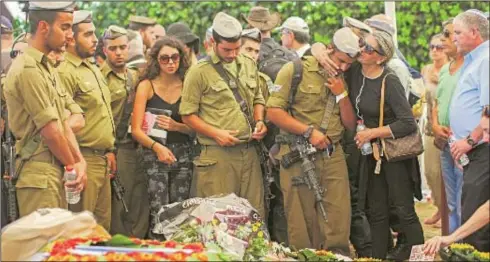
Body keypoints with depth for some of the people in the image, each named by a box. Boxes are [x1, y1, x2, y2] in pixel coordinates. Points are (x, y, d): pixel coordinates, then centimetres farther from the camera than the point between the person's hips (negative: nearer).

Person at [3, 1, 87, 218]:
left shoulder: (47, 68, 17)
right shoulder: (28, 69, -15)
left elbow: (64, 124, 11)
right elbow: (51, 131, -16)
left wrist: (79, 162, -2)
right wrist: (73, 165, -2)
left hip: (54, 172, 10)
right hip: (40, 175, -10)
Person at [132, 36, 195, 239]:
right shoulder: (147, 86, 0)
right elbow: (136, 130, -7)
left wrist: (176, 126, -11)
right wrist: (157, 147, -23)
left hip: (183, 154, 3)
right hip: (155, 154, -3)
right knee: (159, 213, -11)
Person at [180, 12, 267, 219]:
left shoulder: (248, 65, 13)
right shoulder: (199, 72, -5)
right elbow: (188, 115, -4)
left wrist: (259, 121, 6)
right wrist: (216, 133, -14)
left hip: (249, 152, 5)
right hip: (217, 156, -5)